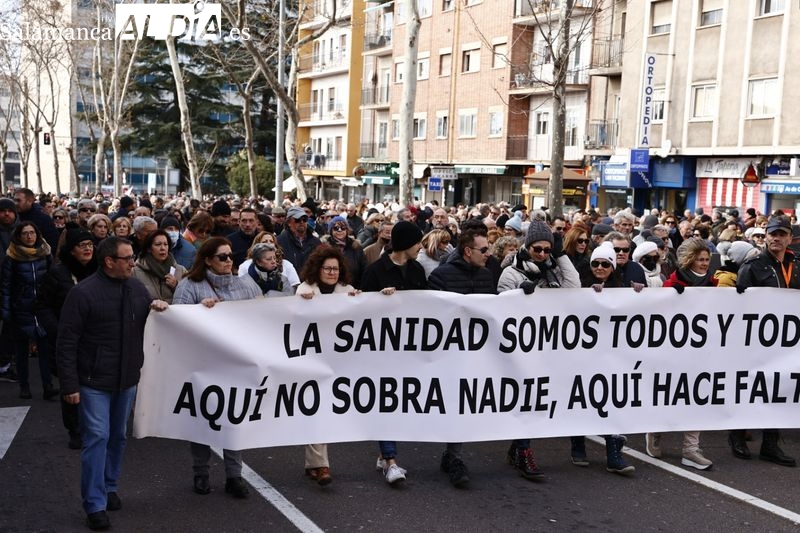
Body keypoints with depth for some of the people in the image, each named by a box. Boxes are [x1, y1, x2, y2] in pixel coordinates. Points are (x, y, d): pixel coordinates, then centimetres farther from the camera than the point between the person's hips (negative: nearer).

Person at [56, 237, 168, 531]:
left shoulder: (136, 287, 5)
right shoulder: (83, 293, -13)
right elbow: (67, 342, -13)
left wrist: (158, 307, -4)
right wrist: (69, 384, -16)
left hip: (127, 379, 6)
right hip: (94, 381, -6)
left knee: (117, 436, 15)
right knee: (97, 438, -6)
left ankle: (110, 488, 32)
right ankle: (95, 504, 3)